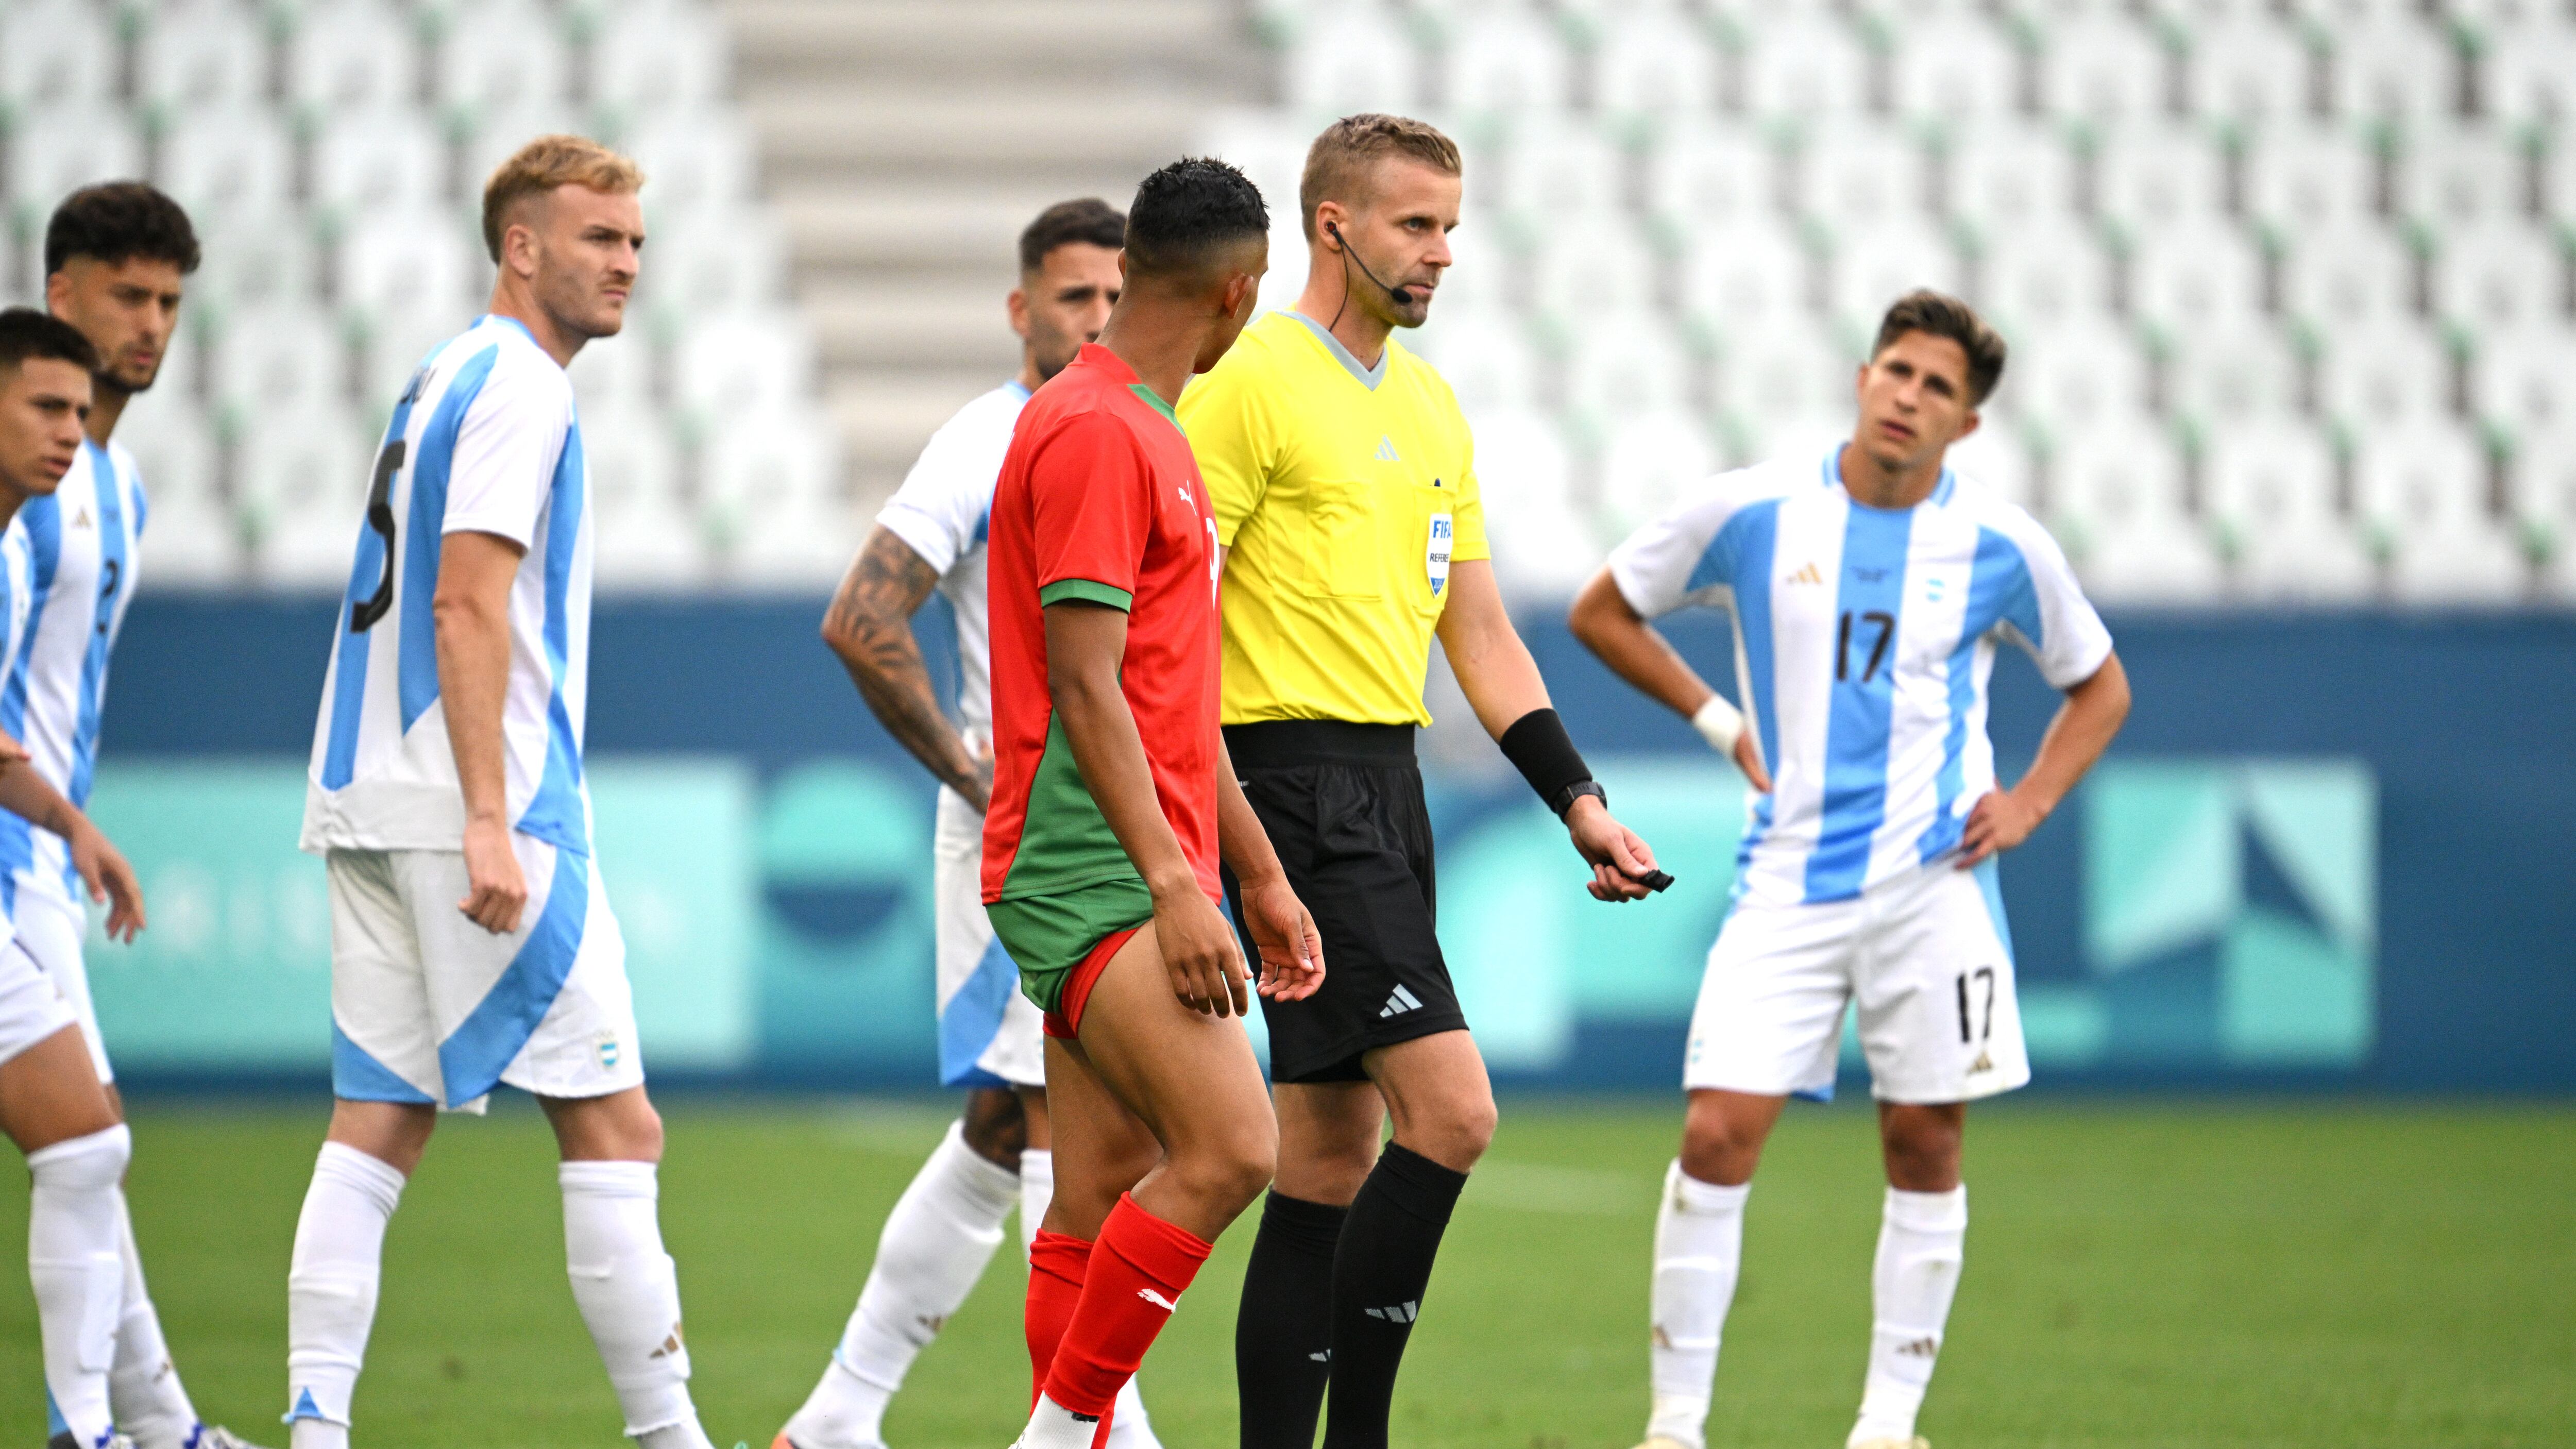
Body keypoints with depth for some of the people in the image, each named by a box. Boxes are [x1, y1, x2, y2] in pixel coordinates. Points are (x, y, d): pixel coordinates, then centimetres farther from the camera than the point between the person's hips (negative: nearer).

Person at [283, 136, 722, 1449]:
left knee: (376, 1125, 4)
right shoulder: (517, 389, -9)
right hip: (469, 807, -9)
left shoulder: (444, 380, 20)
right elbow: (467, 607, -17)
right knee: (612, 1129, -4)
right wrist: (488, 819, -22)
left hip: (368, 802, 9)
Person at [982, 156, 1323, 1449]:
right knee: (1229, 1148, -19)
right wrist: (1174, 883, -22)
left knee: (1107, 1203, 6)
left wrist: (1261, 875, 25)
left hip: (1143, 881, 10)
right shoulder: (1093, 433, -11)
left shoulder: (1150, 436, 21)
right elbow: (1084, 689, -17)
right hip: (1092, 872, -10)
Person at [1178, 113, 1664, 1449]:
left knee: (1333, 1154, 7)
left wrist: (1578, 801, 13)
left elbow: (1479, 634, 21)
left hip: (1389, 789, 9)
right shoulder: (1251, 384, -9)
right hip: (1299, 793, -8)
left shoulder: (1429, 407, 17)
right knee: (1449, 1109, -16)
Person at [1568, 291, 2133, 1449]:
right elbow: (1601, 612, 12)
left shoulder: (1999, 546, 1)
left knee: (1926, 1147, 2)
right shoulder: (1751, 513, -2)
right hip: (1789, 877, -1)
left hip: (1933, 879, 1)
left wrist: (2029, 802, 0)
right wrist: (1721, 721, 4)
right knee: (1718, 1134, -10)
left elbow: (2099, 688, 16)